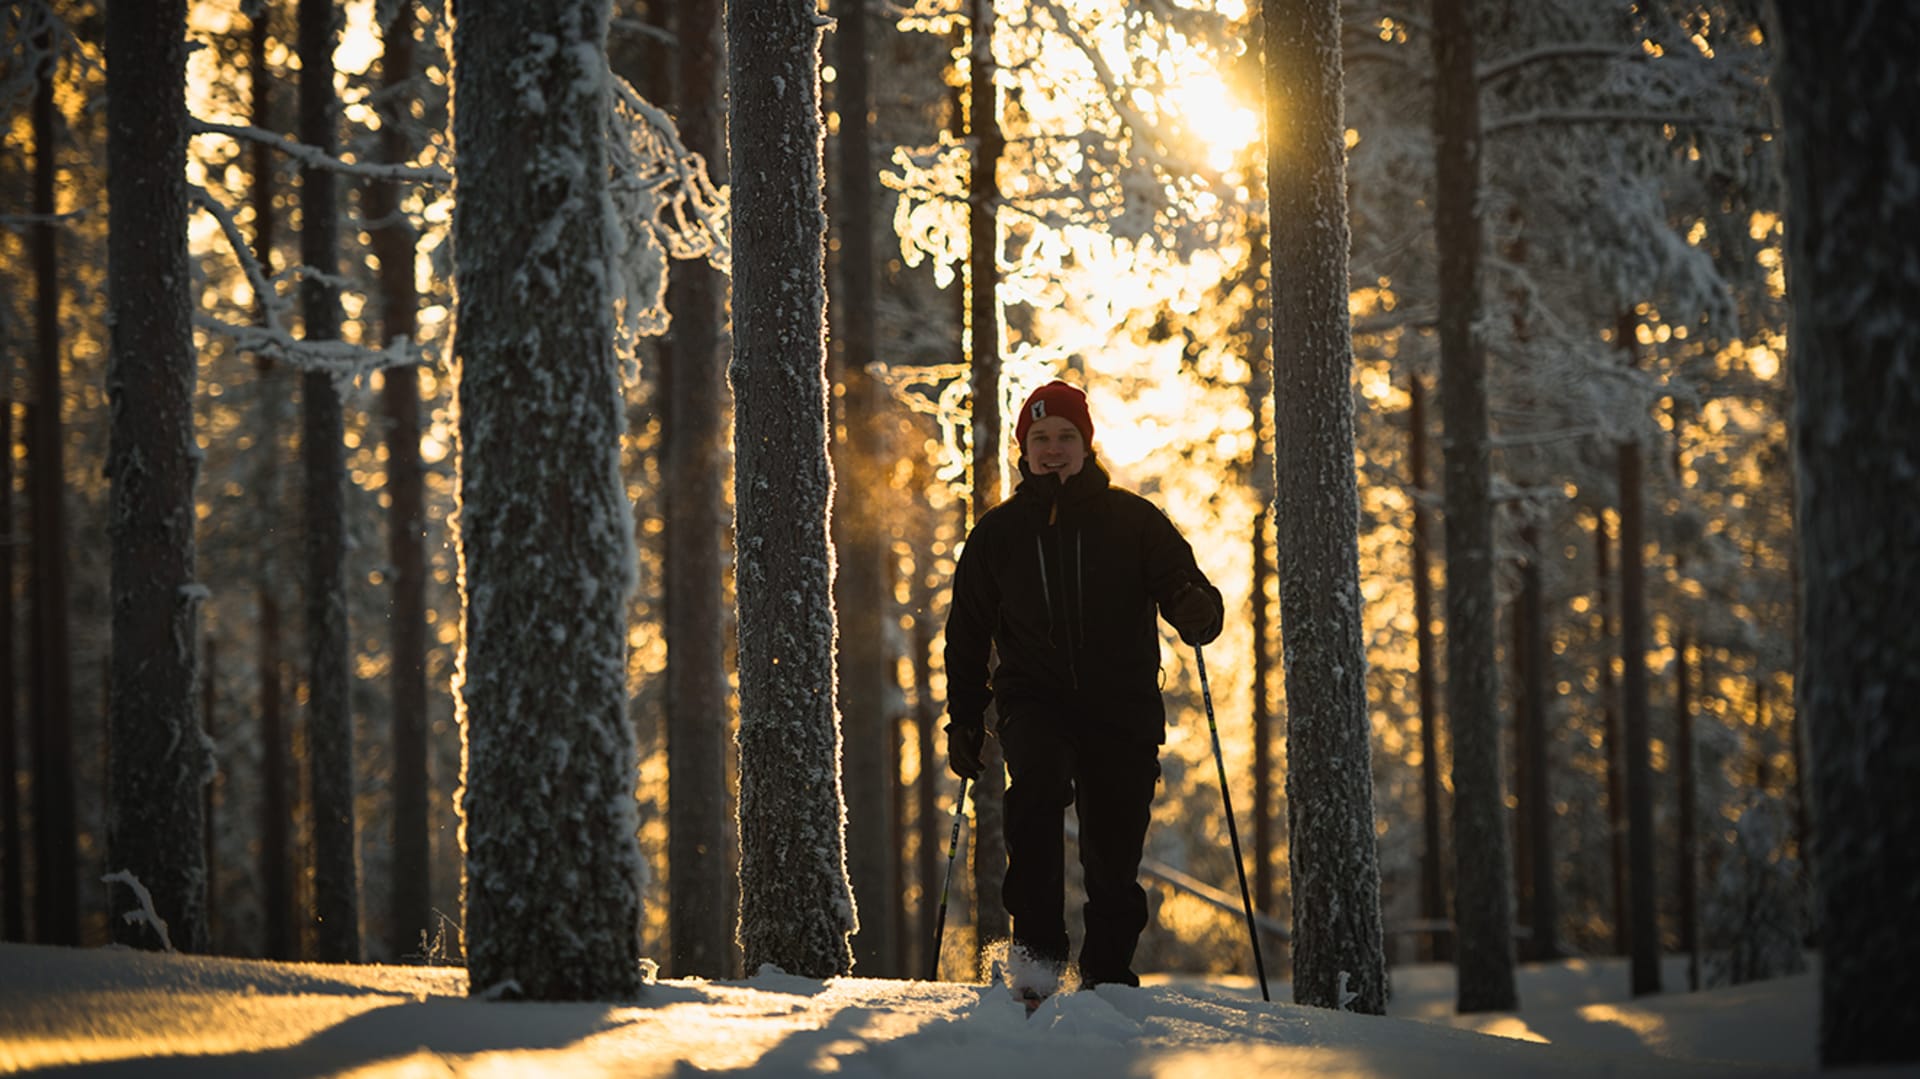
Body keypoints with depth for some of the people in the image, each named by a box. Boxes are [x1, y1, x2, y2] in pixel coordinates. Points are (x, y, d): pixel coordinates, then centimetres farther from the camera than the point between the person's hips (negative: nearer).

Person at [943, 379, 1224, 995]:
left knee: (1115, 854, -1)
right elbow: (967, 635, 19)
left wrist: (1197, 611, -24)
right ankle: (1037, 947, -29)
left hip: (1122, 706, 0)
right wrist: (964, 721, 12)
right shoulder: (997, 534, 10)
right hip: (1034, 698, 0)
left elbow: (1186, 588, 1)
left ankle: (1109, 976, 16)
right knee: (1038, 782, -30)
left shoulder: (1133, 521, 5)